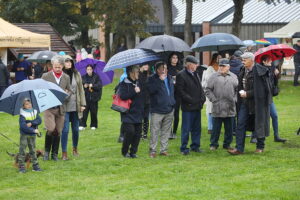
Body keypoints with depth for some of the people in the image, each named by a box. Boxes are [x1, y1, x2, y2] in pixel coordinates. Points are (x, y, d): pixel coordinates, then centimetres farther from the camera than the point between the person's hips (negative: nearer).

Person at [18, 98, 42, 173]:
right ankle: (21, 166, 0)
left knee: (33, 150, 10)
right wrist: (33, 130, -22)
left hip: (32, 135, 4)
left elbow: (39, 120, -7)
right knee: (22, 150, -4)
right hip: (24, 135, -4)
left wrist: (31, 123, -22)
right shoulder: (22, 115, -10)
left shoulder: (34, 112, 6)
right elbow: (23, 126, -20)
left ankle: (35, 165, 15)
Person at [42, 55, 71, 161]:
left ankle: (54, 154, 15)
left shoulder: (66, 77, 11)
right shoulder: (46, 76, 1)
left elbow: (69, 91, 17)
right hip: (49, 107, -3)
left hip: (60, 108, 3)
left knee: (58, 132, 4)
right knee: (51, 129, -16)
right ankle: (47, 150, 3)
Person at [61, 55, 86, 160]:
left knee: (76, 129, 12)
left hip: (75, 107, 4)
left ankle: (75, 149, 30)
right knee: (65, 130, -6)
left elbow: (81, 89, 9)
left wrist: (82, 104, 5)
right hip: (64, 107, -4)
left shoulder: (77, 74, 6)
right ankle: (64, 153, 0)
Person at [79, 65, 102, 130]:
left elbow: (99, 85, -6)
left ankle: (93, 125, 15)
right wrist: (84, 86, -13)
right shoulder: (83, 77, 9)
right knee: (84, 112, -8)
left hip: (94, 98, -1)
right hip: (85, 97, 1)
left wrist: (92, 86, -16)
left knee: (94, 112, 3)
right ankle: (82, 125, -6)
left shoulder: (96, 77, 2)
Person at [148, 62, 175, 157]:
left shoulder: (169, 78, 13)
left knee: (166, 131, 10)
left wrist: (172, 103, 19)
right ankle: (152, 150, 2)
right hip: (157, 111, -6)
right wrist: (160, 80, -24)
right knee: (154, 132, -5)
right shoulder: (152, 79, -6)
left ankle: (164, 149, 17)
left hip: (169, 110, 6)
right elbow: (150, 90, -23)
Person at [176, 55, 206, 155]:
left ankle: (195, 146, 21)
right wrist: (191, 100, -17)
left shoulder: (195, 74, 16)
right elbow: (180, 91, -14)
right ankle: (184, 148, 4)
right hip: (188, 107, -7)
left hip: (197, 106, 8)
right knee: (186, 129, -3)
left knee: (197, 128, 12)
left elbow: (200, 88, 22)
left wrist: (202, 99, 5)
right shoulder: (181, 75, -9)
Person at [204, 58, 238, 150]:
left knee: (229, 128, 9)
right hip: (217, 108, -2)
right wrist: (213, 99, -7)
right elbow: (207, 90, 1)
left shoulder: (234, 77, 9)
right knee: (216, 128, 3)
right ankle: (213, 144, 13)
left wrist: (235, 99, 0)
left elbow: (237, 89, 12)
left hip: (230, 108, 2)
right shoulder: (214, 76, 2)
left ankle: (227, 144, 19)